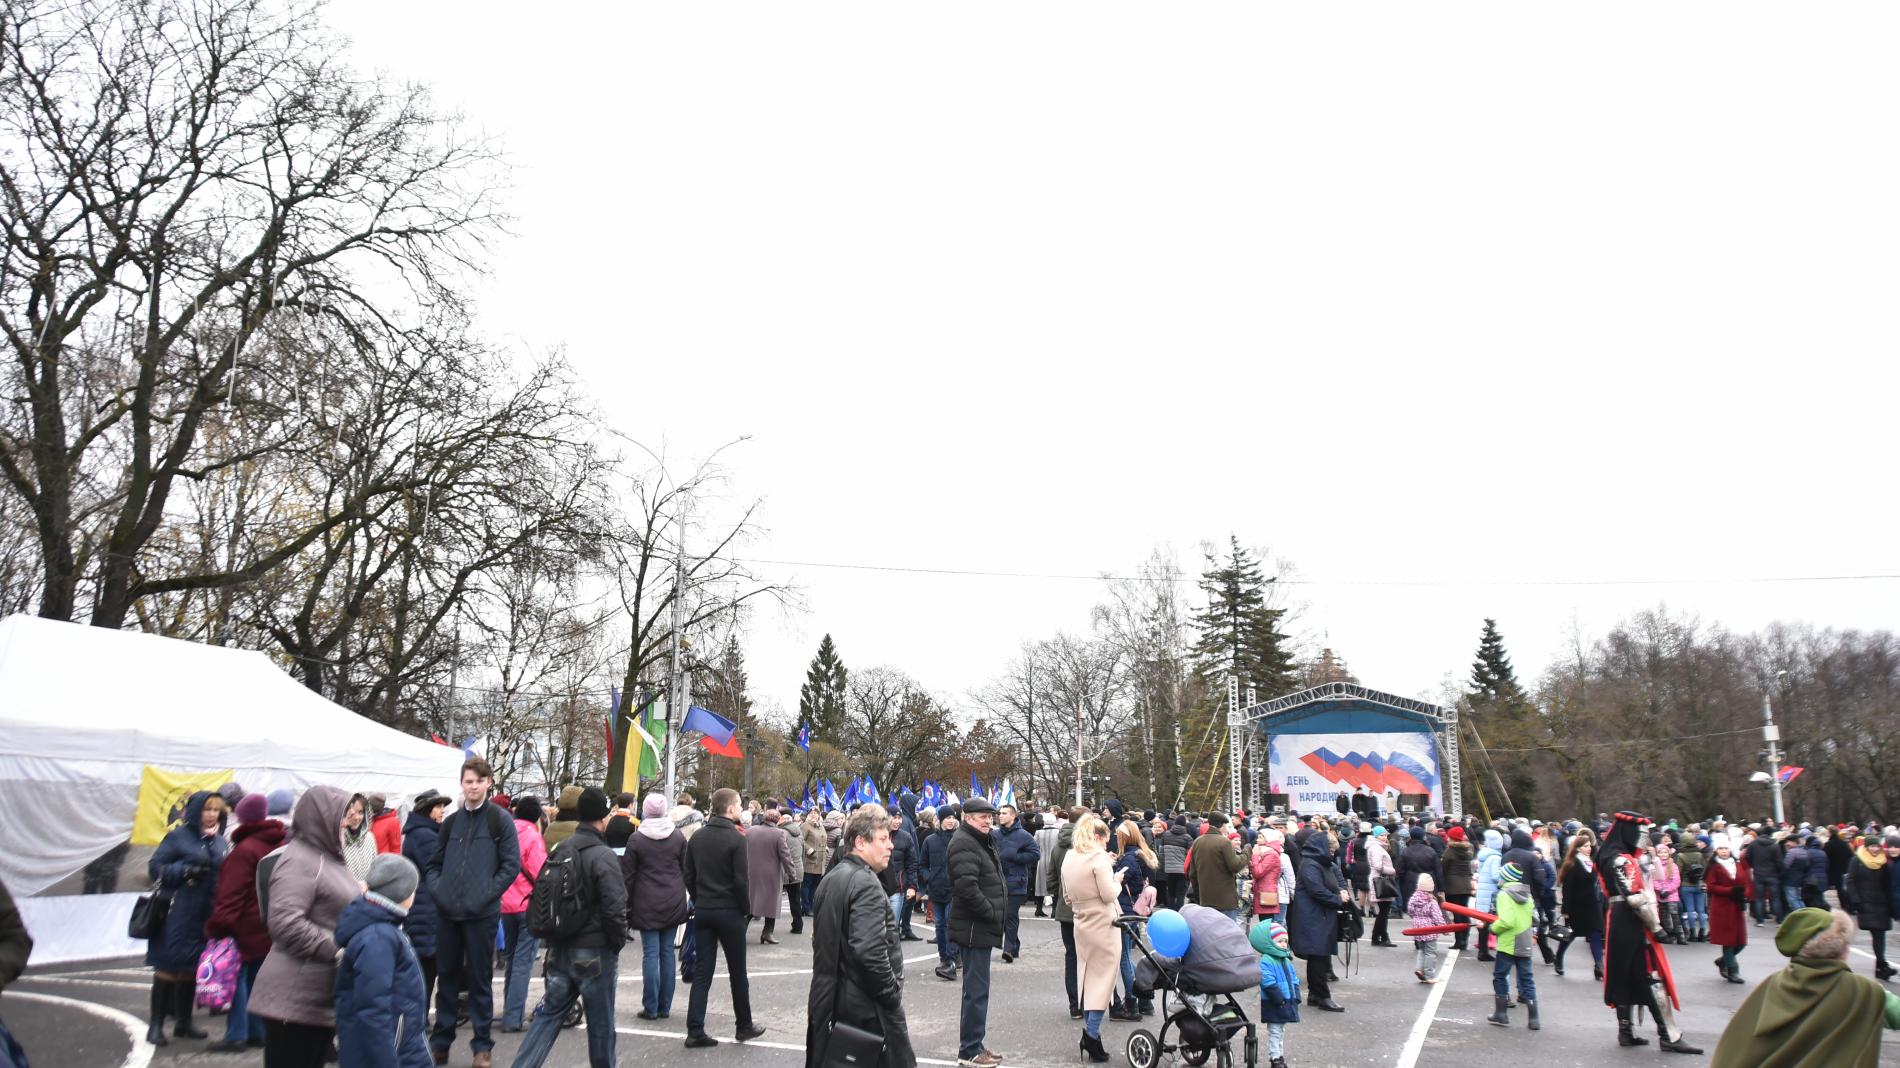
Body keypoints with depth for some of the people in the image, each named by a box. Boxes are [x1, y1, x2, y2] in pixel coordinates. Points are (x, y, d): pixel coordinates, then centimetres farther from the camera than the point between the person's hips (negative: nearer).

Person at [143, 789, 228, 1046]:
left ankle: (183, 1021, 22)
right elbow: (155, 867, -6)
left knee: (192, 968, 11)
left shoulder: (219, 840, 12)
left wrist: (212, 840, -8)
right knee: (167, 967, -1)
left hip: (205, 916, 5)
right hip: (178, 914, -5)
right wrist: (185, 871, -17)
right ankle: (156, 1025, 8)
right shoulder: (178, 836, -4)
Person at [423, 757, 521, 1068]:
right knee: (447, 977, 13)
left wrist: (485, 895, -15)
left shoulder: (500, 819, -3)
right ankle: (441, 1041, 24)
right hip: (447, 913, 4)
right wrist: (437, 889, -1)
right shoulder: (451, 822, 11)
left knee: (480, 980, 4)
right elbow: (433, 863, 17)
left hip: (482, 914, -4)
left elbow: (511, 865, -7)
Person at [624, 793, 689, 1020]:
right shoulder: (678, 836, 1)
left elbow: (628, 875, -3)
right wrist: (682, 895, 16)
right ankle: (665, 1007, 12)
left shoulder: (636, 839, -6)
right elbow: (686, 870, 6)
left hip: (646, 904, -3)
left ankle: (651, 1008, 2)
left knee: (650, 954, 0)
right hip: (673, 903, 3)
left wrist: (627, 905, 5)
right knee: (667, 952, 8)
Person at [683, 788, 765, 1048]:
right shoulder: (736, 839, -15)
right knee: (737, 972, 9)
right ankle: (745, 1026, 21)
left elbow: (689, 876, 6)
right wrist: (746, 907, -3)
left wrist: (699, 900, 14)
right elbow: (741, 880, -17)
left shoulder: (696, 837, 4)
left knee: (701, 972, 7)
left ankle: (695, 1031, 3)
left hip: (703, 911, 5)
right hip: (729, 912, -5)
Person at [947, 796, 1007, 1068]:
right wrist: (992, 913, -18)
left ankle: (973, 1046, 26)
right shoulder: (964, 844, -16)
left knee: (977, 989, 17)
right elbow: (967, 887, -26)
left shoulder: (982, 842, 18)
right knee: (977, 990, -6)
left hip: (981, 927, 11)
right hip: (974, 928, -11)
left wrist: (998, 907, 11)